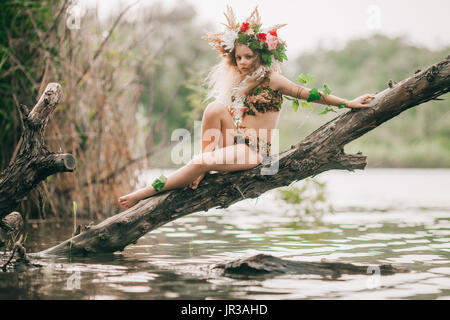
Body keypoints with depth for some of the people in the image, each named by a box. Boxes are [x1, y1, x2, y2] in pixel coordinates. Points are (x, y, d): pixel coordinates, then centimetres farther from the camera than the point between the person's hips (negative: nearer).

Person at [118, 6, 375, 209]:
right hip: (235, 141, 6)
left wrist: (349, 103, -4)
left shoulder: (272, 80, -5)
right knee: (215, 108, -21)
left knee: (201, 162, -26)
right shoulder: (236, 81, 12)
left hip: (255, 150, -6)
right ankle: (205, 165, -18)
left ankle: (147, 192, -19)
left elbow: (310, 94, -3)